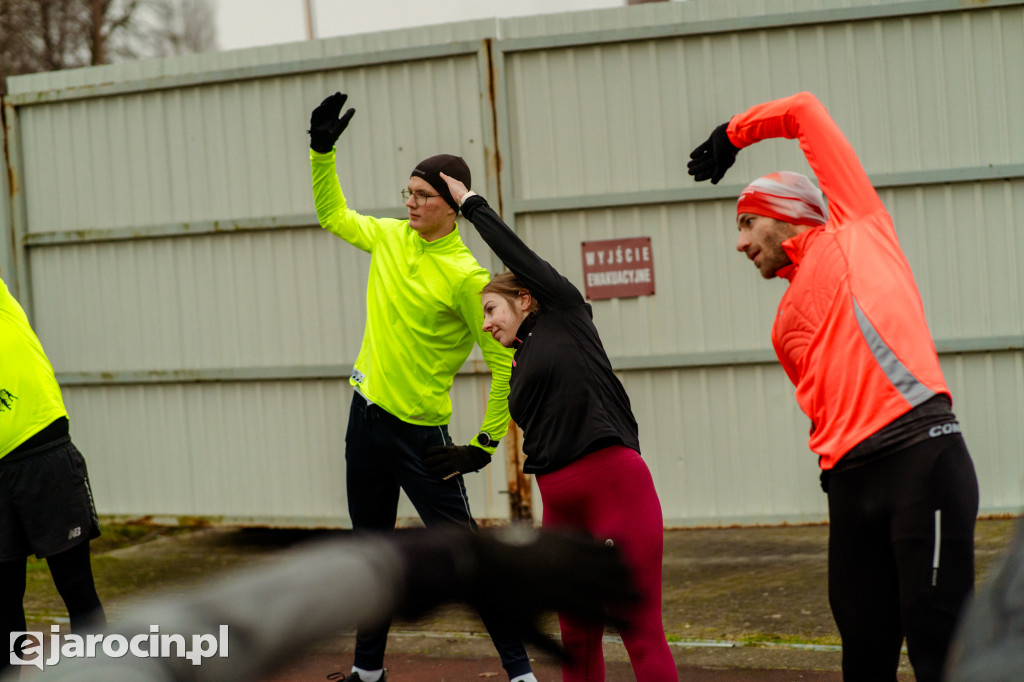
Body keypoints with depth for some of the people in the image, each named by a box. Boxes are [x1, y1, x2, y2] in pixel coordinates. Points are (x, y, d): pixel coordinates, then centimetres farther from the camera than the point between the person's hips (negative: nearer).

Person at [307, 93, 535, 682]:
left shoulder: (465, 277, -17)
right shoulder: (390, 237, 4)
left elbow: (506, 361, -16)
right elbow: (332, 214, 22)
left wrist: (486, 443, -14)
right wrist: (323, 151, 10)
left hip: (420, 428, -7)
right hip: (368, 413, 7)